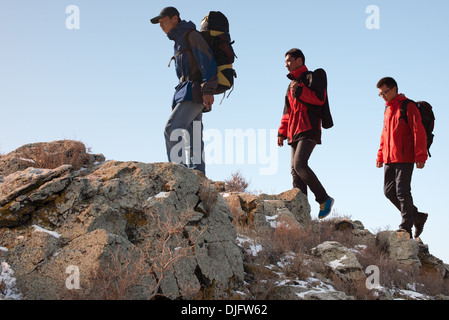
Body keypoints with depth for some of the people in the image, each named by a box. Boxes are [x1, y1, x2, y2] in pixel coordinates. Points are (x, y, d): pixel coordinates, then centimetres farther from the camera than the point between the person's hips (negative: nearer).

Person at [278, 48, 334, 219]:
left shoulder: (310, 78, 1)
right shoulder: (292, 84, 26)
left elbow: (320, 98, -15)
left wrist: (299, 90, -14)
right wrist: (282, 132, 23)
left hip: (309, 131, -9)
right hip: (295, 133, 9)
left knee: (299, 164, -23)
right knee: (295, 171, -1)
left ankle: (324, 199, -13)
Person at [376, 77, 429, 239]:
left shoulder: (408, 107, -6)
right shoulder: (388, 110, 19)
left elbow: (419, 132, -11)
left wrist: (420, 157, -17)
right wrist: (380, 156, 20)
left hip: (405, 159, -8)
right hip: (389, 159, 8)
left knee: (402, 192, -9)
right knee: (389, 191, 6)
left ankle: (406, 227, -2)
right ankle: (417, 217, 19)